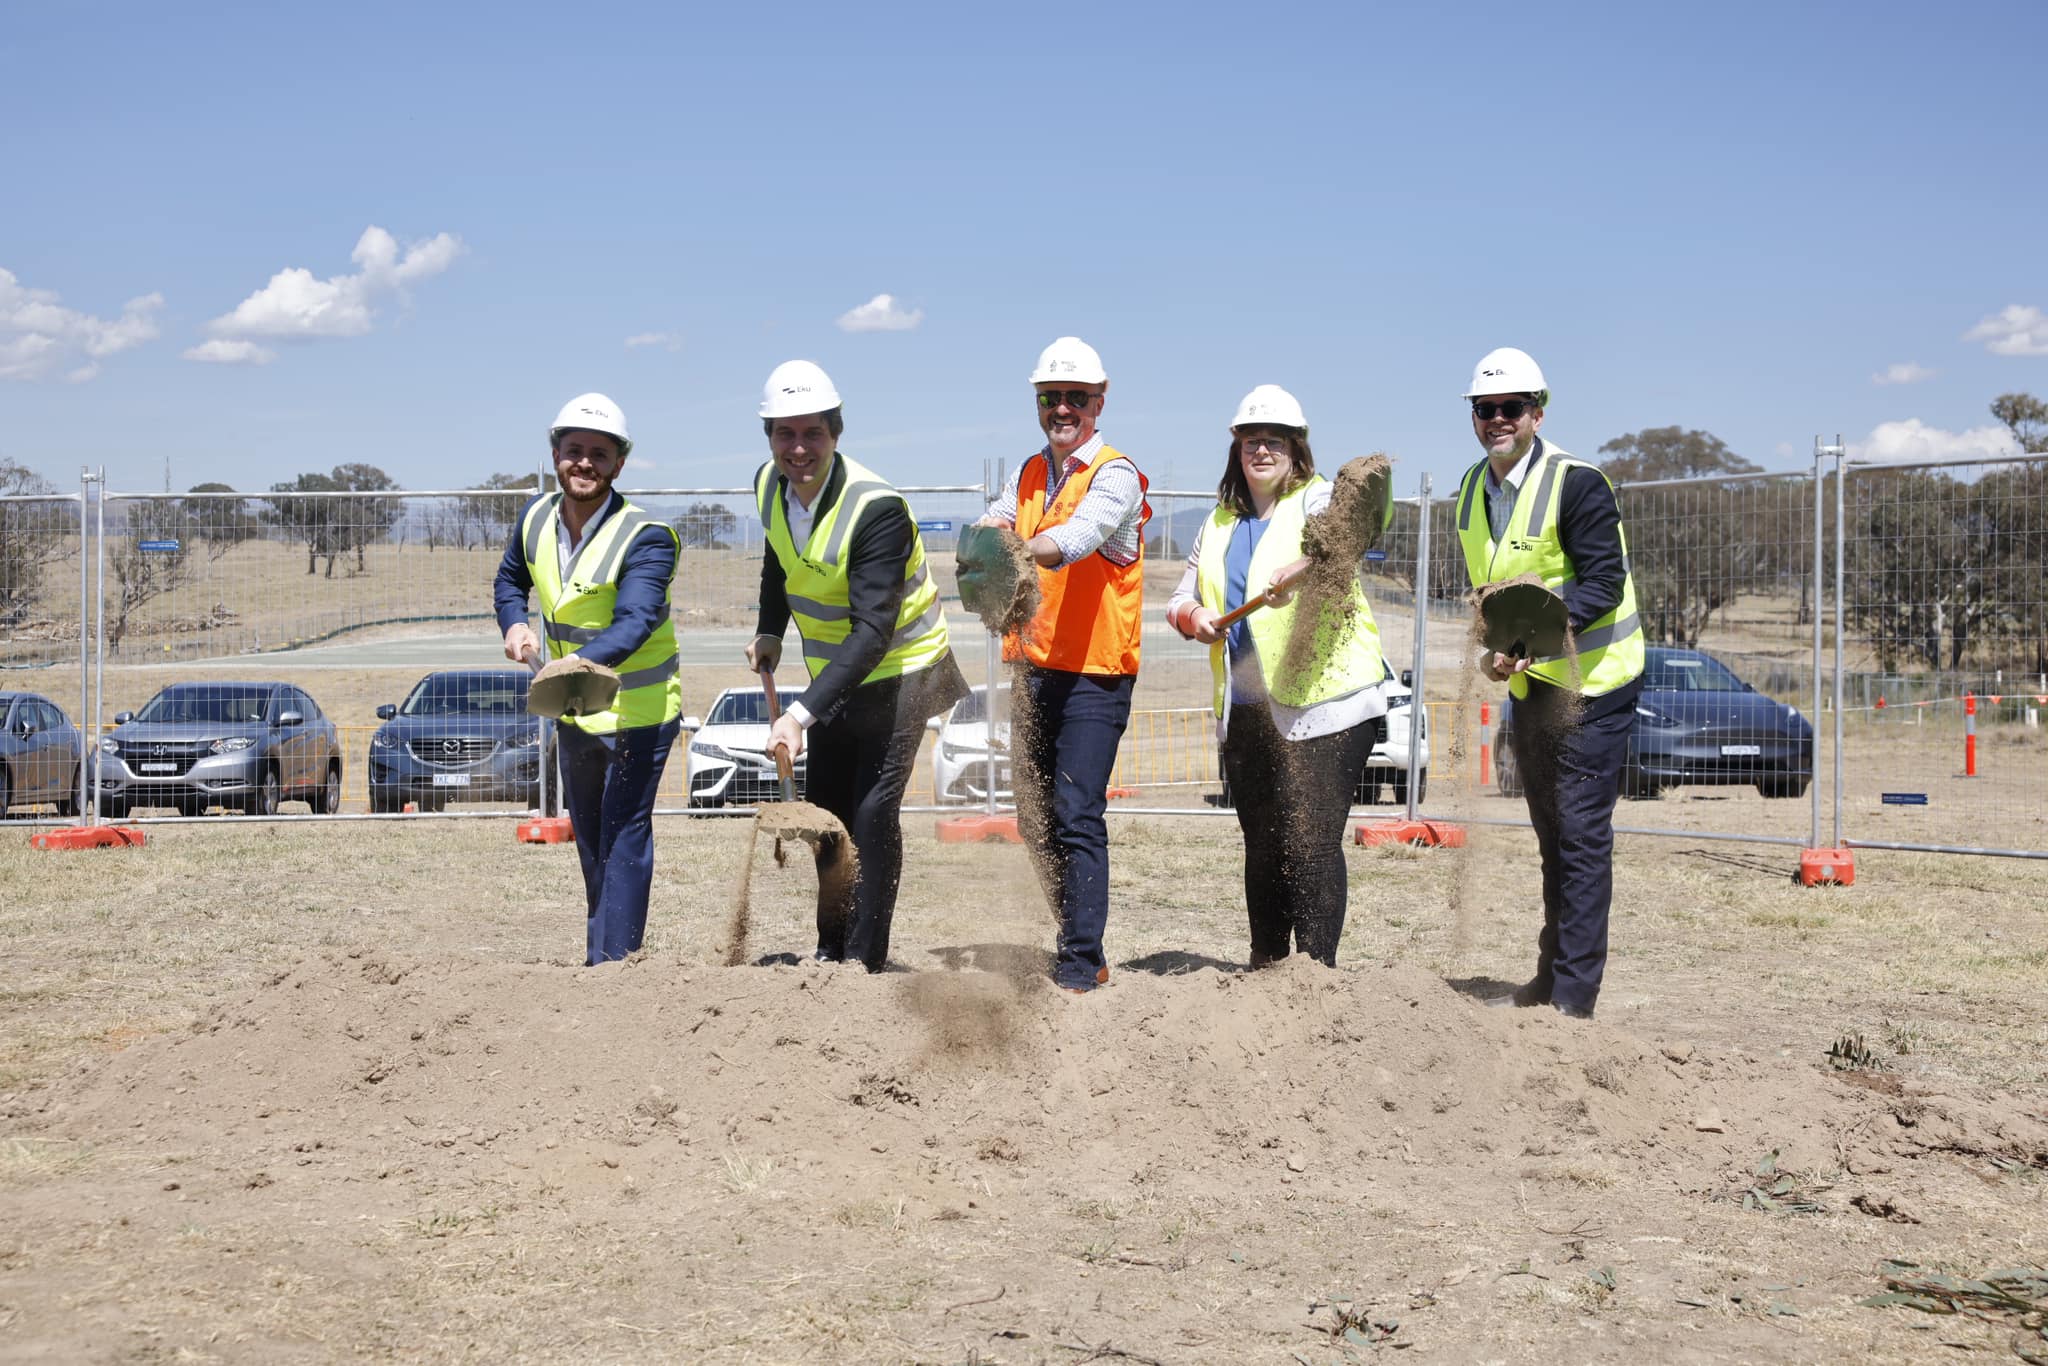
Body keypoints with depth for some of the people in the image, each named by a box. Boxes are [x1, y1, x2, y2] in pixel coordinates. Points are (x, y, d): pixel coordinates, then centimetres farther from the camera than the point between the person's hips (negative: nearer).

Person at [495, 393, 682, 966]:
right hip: (575, 709, 7)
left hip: (639, 709, -7)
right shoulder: (536, 517, -4)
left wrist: (583, 664, -54)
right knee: (588, 839, 19)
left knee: (623, 838, -10)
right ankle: (600, 957, 34)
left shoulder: (646, 537, -23)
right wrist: (515, 624, -4)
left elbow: (634, 623, -36)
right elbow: (510, 579, 16)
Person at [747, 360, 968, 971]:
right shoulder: (769, 486, -8)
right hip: (834, 671, 7)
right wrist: (769, 631, 5)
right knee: (826, 810, 12)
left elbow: (873, 633, -36)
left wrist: (802, 713, -43)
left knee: (873, 814, -14)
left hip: (898, 669, -7)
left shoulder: (877, 508, -31)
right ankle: (831, 951, 25)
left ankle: (865, 961, -6)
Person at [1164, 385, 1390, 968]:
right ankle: (1265, 967, 24)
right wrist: (1193, 617, -5)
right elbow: (1181, 598, 20)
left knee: (1311, 842, -10)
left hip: (1320, 702, -6)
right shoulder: (1220, 523, 17)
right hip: (1244, 711, 6)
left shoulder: (1317, 501, -2)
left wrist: (1302, 566, -45)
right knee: (1261, 844, 13)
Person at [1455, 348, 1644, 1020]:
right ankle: (1551, 977, 27)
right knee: (1553, 838, 17)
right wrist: (1491, 649, -1)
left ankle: (1574, 998, -5)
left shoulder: (1577, 484, -16)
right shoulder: (1472, 491, 7)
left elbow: (1602, 585, -22)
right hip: (1526, 686, 8)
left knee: (1582, 837, -7)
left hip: (1591, 684, -8)